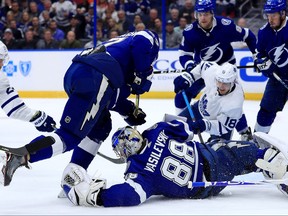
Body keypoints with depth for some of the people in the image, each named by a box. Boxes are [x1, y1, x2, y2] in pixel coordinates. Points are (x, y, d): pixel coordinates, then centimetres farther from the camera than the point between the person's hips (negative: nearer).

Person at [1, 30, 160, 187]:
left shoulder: (119, 45, 40)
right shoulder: (149, 38, 20)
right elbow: (142, 42, -8)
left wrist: (131, 111, 29)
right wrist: (142, 77, 2)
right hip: (94, 78, -9)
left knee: (101, 126, 25)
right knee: (70, 136, -12)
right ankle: (20, 156, -27)